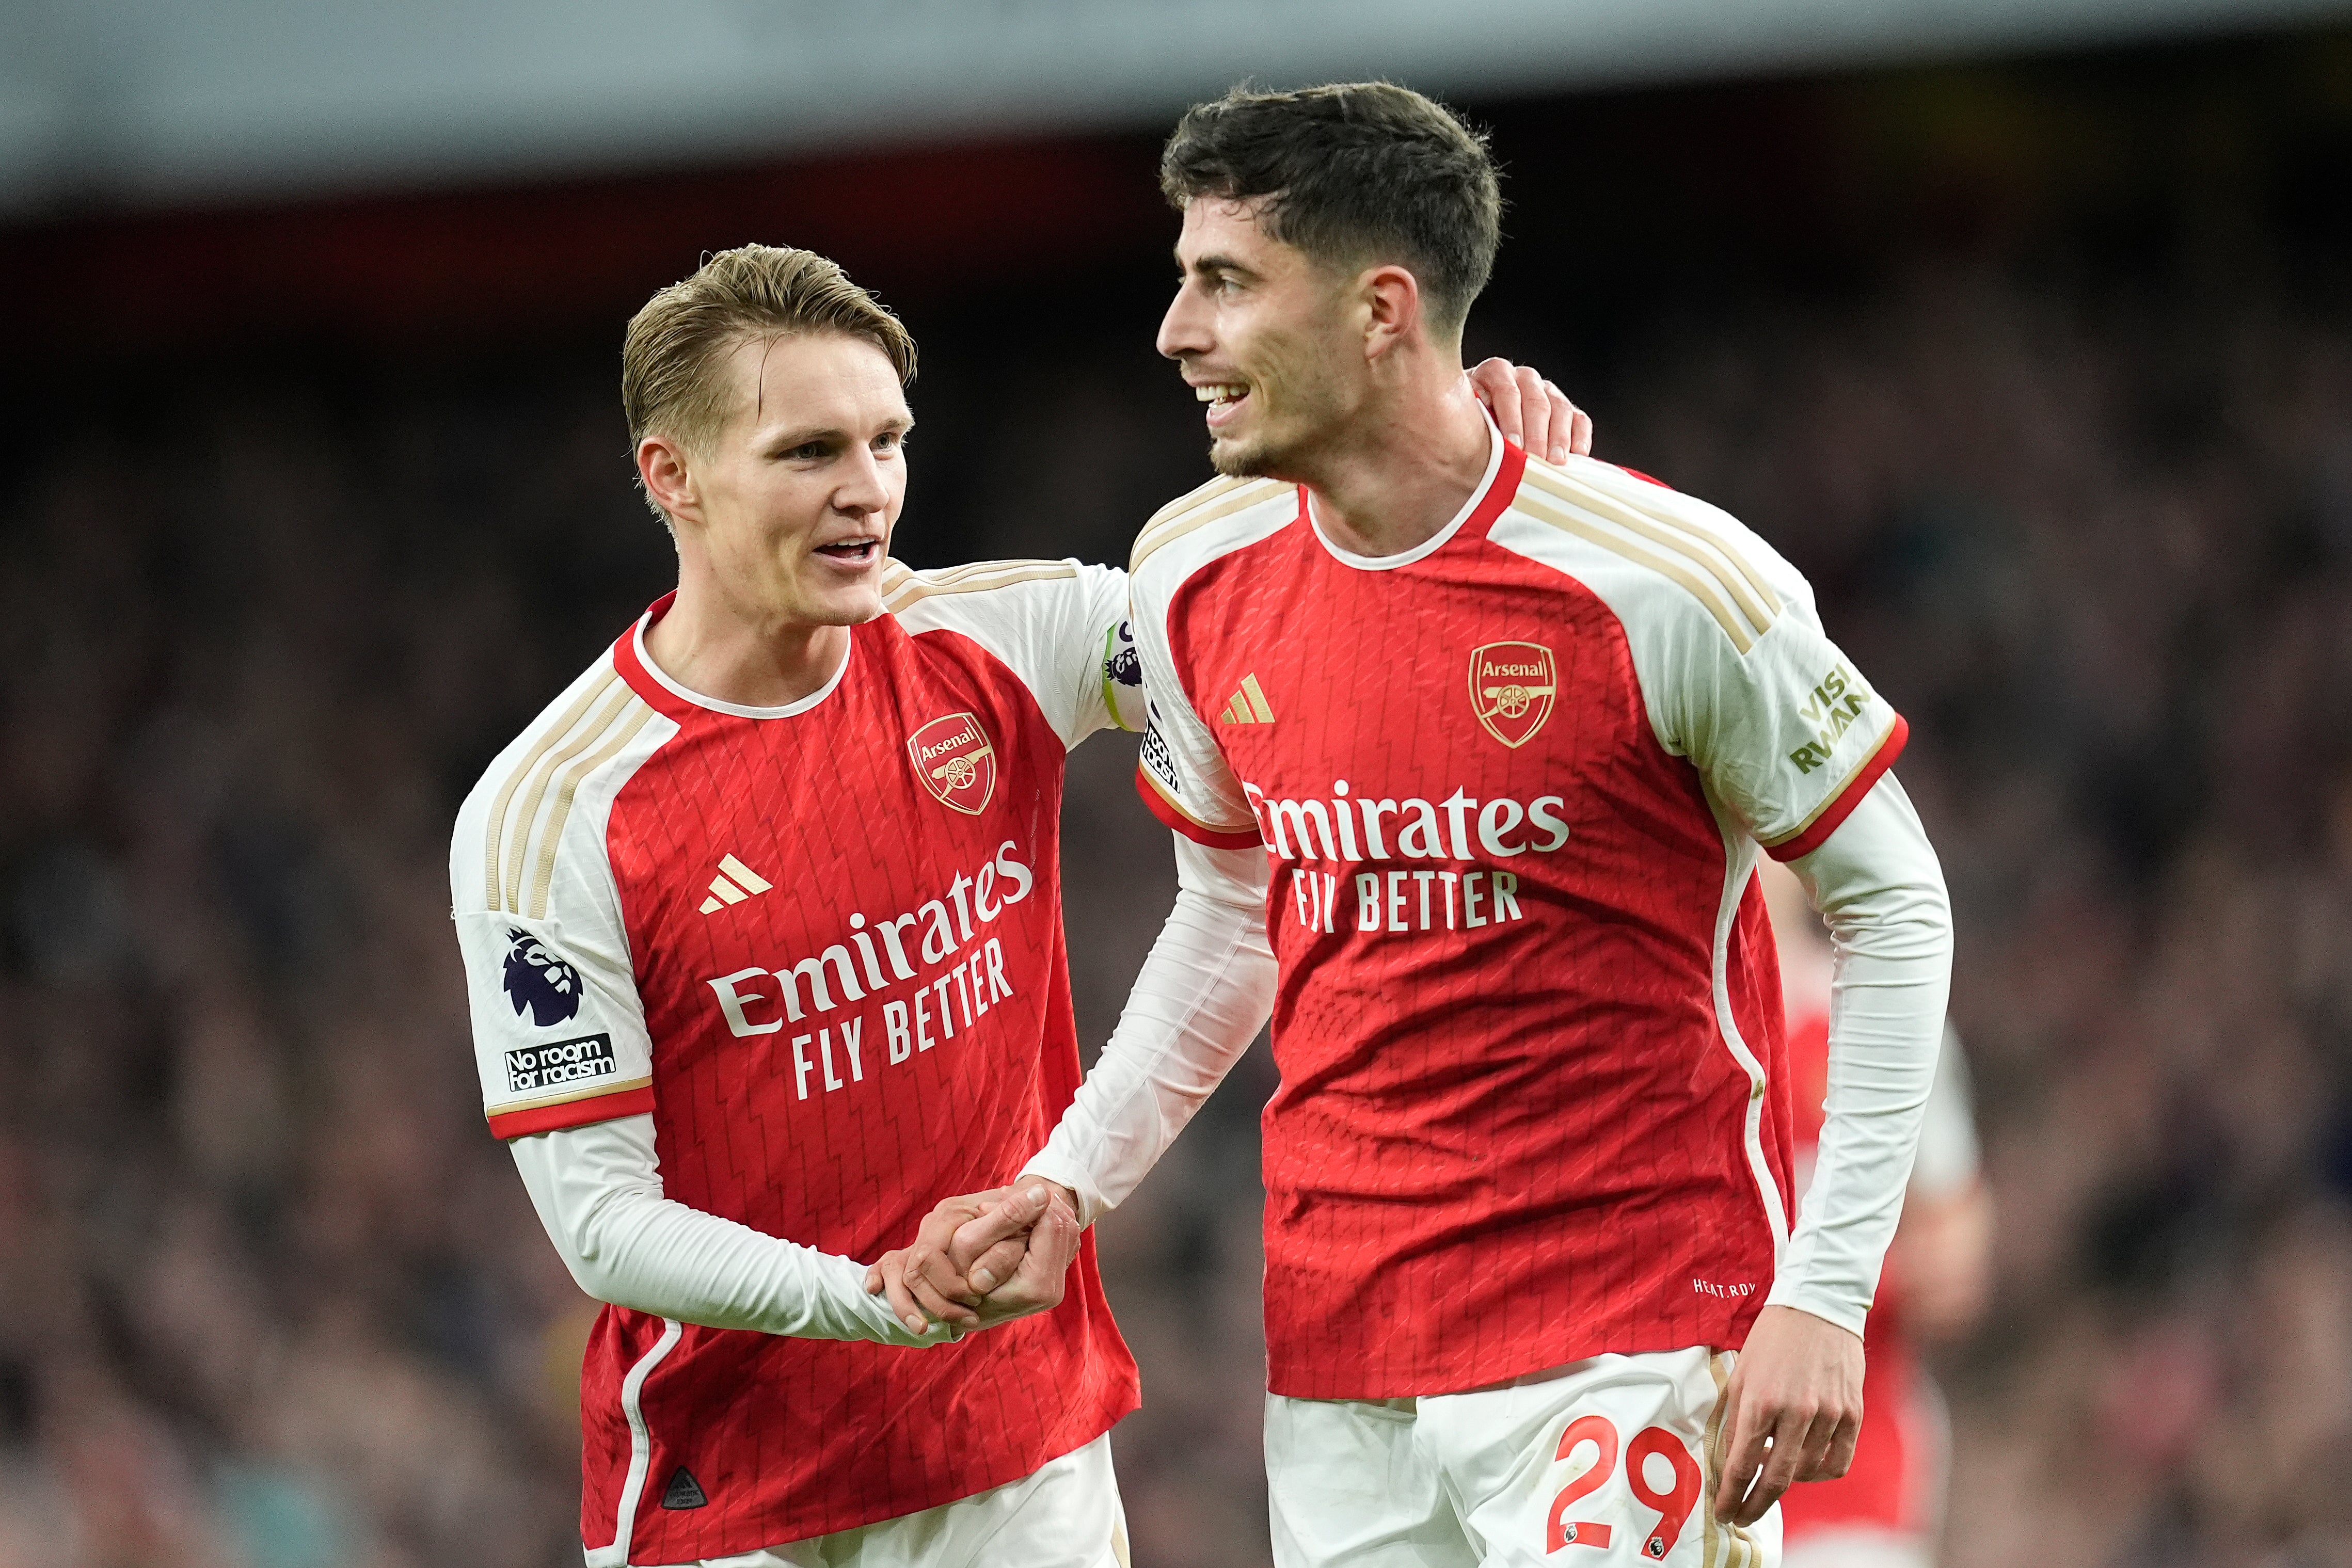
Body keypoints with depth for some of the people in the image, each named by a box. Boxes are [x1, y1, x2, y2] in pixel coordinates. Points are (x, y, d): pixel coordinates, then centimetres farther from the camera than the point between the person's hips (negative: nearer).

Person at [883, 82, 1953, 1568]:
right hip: (1333, 1357, 5)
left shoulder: (1663, 583, -13)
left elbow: (1895, 905, -6)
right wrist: (1063, 1186, 10)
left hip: (1626, 1340, -5)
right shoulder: (1199, 577, 4)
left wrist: (1823, 1297, -11)